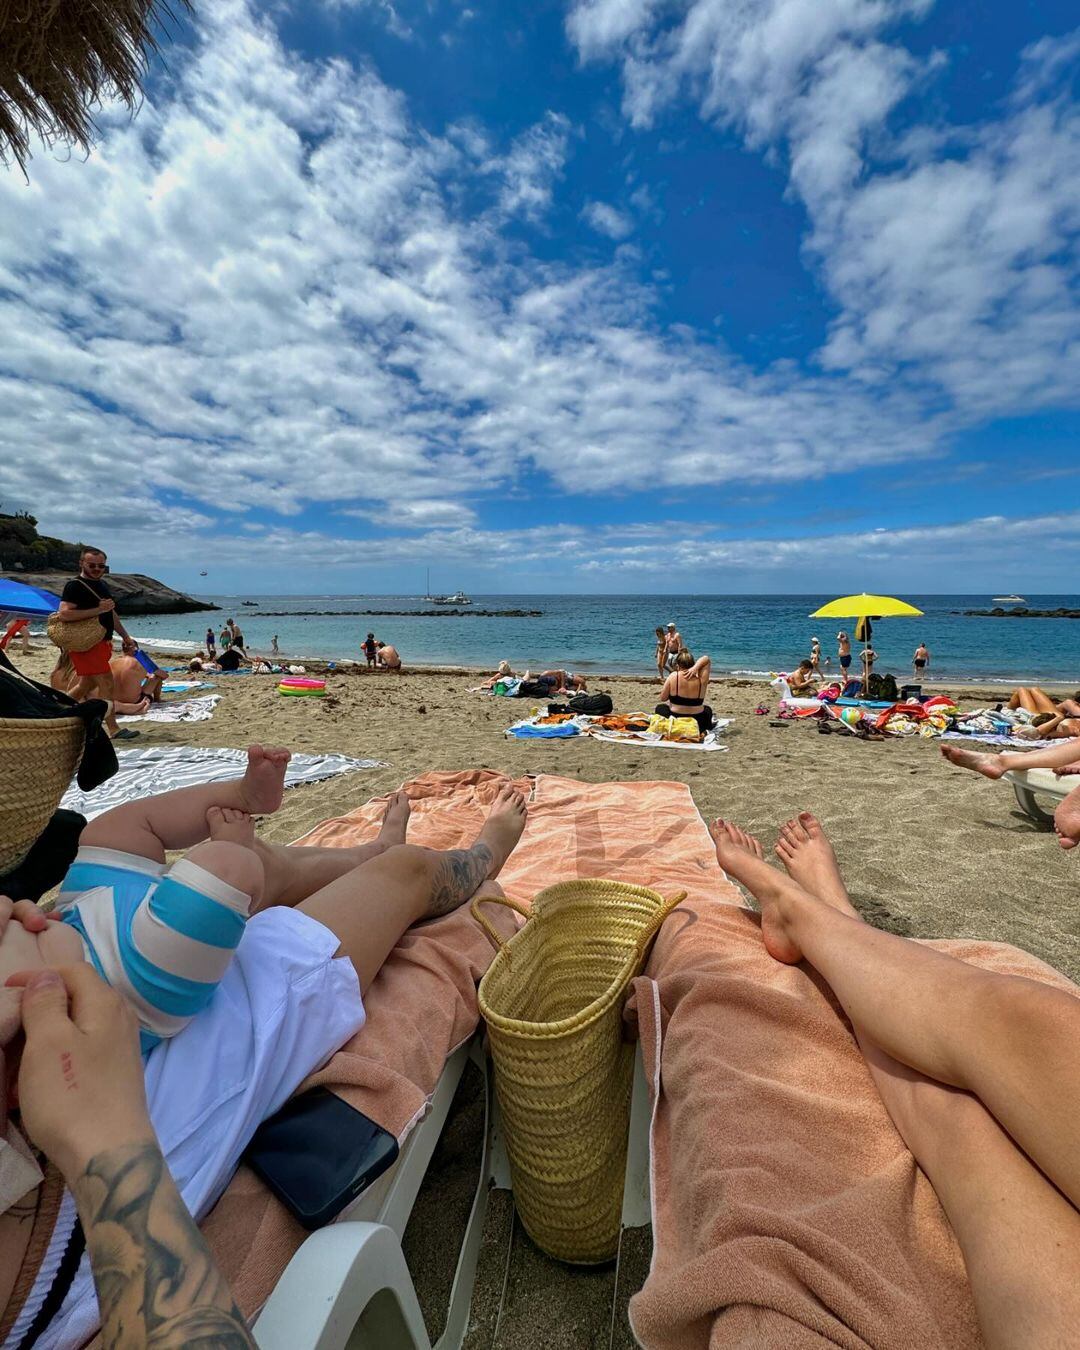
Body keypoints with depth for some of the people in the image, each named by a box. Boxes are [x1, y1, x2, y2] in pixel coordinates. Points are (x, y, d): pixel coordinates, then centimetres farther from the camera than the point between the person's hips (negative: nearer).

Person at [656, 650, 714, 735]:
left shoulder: (673, 676, -12)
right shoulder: (701, 679, -7)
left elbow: (663, 698, -3)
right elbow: (707, 659, 8)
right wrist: (696, 667, -9)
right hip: (698, 724, 3)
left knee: (660, 707, 30)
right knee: (707, 709, 37)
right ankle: (703, 731, 18)